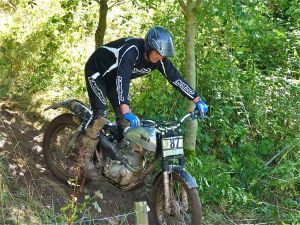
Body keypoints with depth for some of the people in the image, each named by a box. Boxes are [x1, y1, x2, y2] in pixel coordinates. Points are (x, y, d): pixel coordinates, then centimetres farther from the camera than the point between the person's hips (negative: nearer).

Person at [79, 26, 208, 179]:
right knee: (100, 114, -20)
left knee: (124, 119, -2)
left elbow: (176, 78, -12)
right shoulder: (131, 50, -40)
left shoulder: (159, 60, -18)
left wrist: (198, 101, -15)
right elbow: (122, 79, -51)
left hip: (113, 79, 7)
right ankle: (86, 158, -10)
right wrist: (126, 111, -62)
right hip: (97, 73, -7)